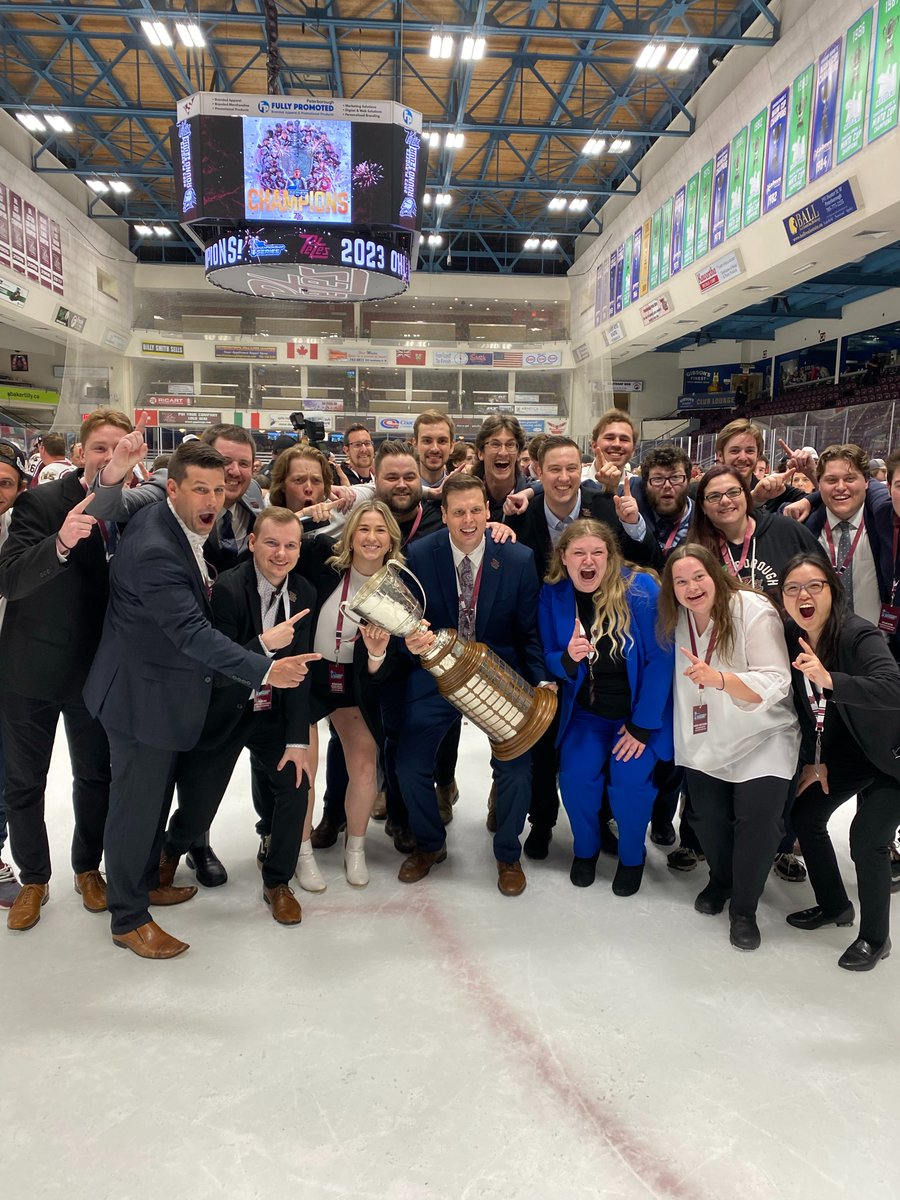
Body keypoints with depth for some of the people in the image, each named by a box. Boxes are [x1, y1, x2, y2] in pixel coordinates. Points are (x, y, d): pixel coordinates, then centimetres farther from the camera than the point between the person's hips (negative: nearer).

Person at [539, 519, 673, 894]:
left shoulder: (641, 589, -20)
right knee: (576, 774, -13)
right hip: (586, 711, 3)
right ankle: (585, 849, 18)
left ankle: (632, 857, 15)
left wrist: (642, 725, -16)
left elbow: (659, 658, -17)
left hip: (640, 710, -2)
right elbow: (551, 660, -2)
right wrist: (568, 659, -28)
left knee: (629, 779, -16)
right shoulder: (553, 595, -9)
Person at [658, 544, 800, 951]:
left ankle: (744, 909, 9)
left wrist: (719, 679, -43)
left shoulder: (754, 611, -19)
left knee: (758, 816, -15)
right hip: (706, 739, 4)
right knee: (708, 815, -1)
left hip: (761, 737, -4)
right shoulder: (678, 619, -2)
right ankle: (720, 880, 32)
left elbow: (775, 685, -27)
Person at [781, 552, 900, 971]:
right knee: (805, 815, 8)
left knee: (866, 840, -14)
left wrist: (829, 679, -56)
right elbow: (805, 705, 3)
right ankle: (834, 906, 32)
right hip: (845, 751, 7)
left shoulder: (858, 635, -28)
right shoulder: (793, 638, -8)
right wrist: (812, 760, 3)